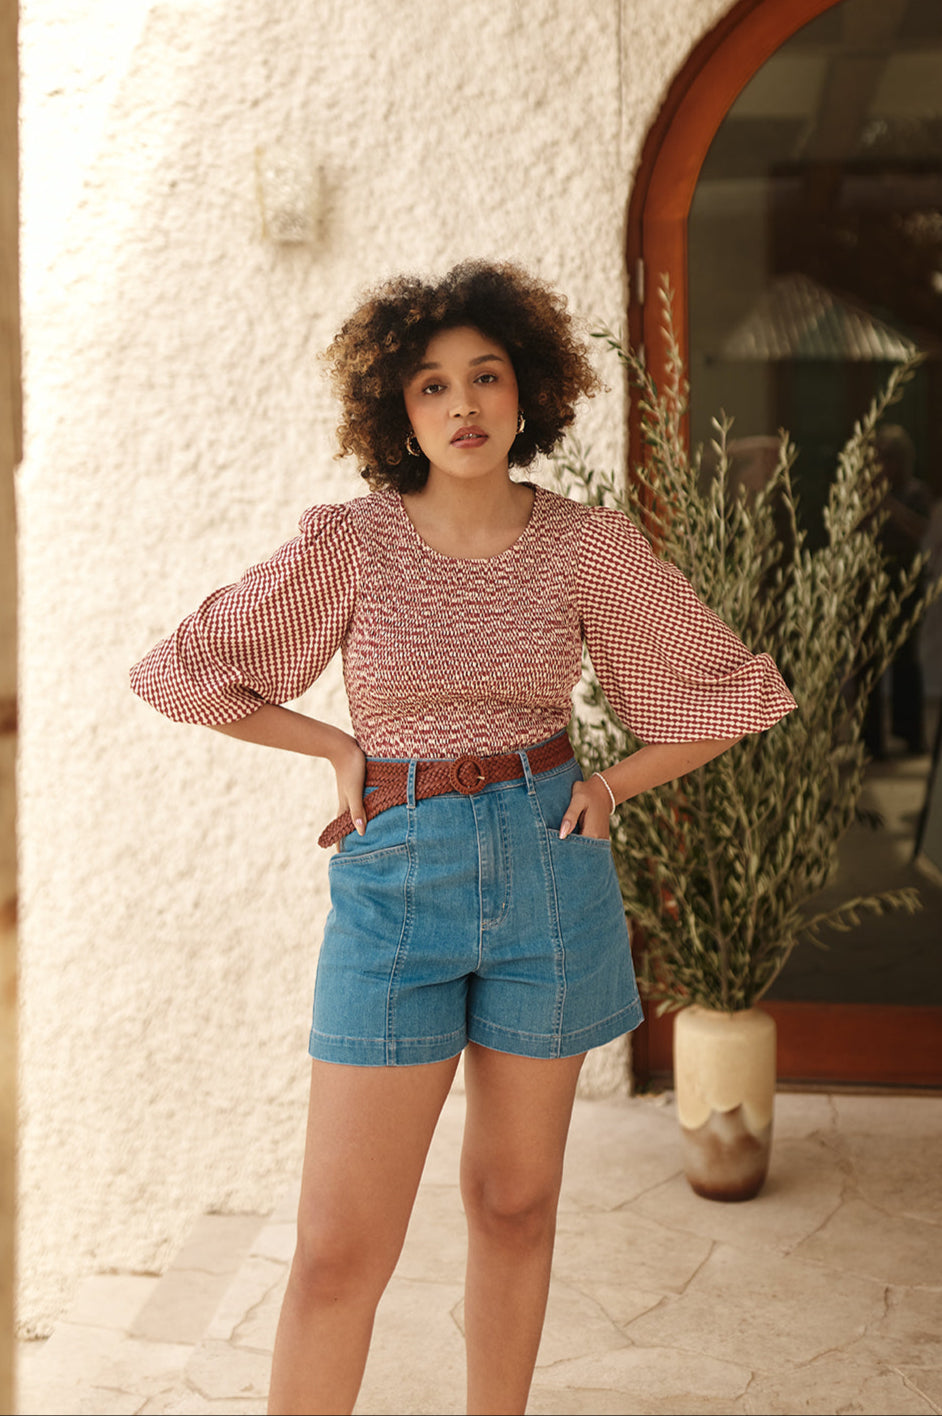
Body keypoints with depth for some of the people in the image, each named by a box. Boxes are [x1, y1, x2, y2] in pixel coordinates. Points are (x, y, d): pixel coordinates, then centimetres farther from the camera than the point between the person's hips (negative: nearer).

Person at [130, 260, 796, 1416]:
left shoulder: (588, 544, -2)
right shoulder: (349, 543, -5)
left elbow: (729, 691, 8)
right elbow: (183, 670, 3)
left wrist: (611, 783, -2)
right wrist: (339, 749, -1)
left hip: (548, 873, 2)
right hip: (395, 880, -1)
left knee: (513, 1202, 14)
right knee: (341, 1249, -2)